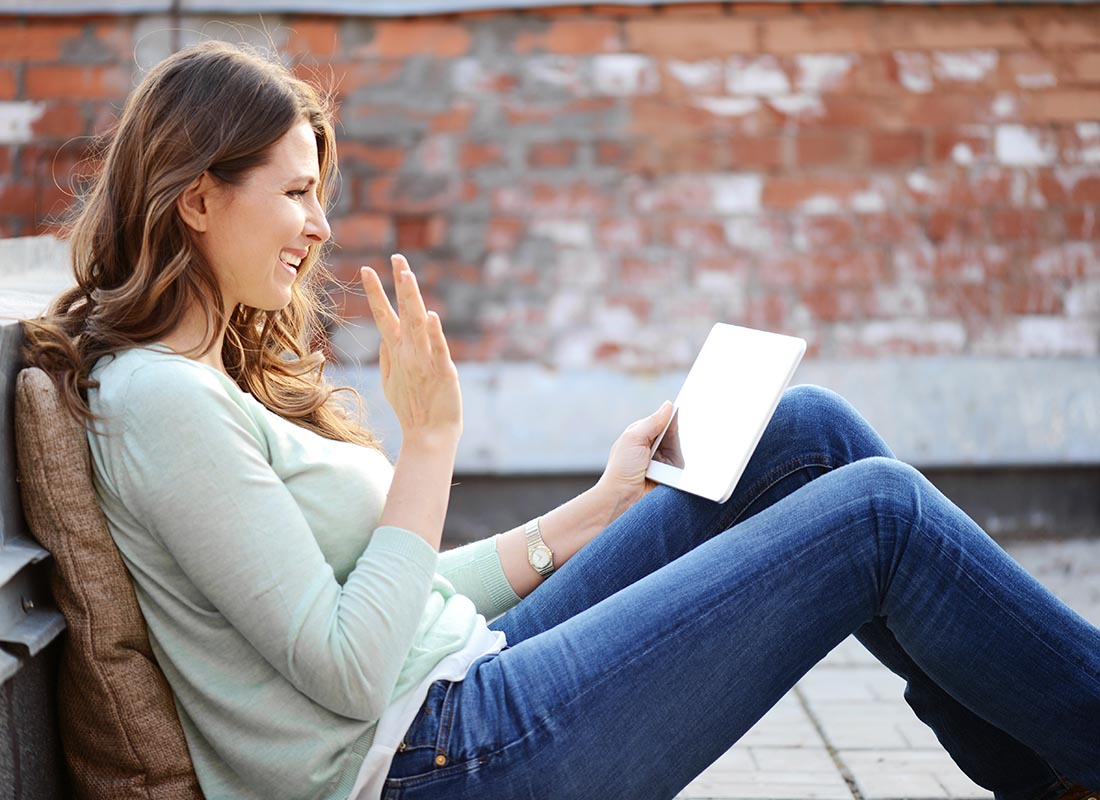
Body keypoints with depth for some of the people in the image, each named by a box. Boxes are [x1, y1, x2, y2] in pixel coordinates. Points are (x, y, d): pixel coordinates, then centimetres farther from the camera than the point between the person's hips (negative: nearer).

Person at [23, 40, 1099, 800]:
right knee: (876, 510, -9)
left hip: (468, 672, 10)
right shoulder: (159, 401, -15)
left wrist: (599, 506, 13)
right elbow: (346, 669, -19)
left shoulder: (215, 382, 15)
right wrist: (429, 439, -16)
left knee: (805, 432, 4)